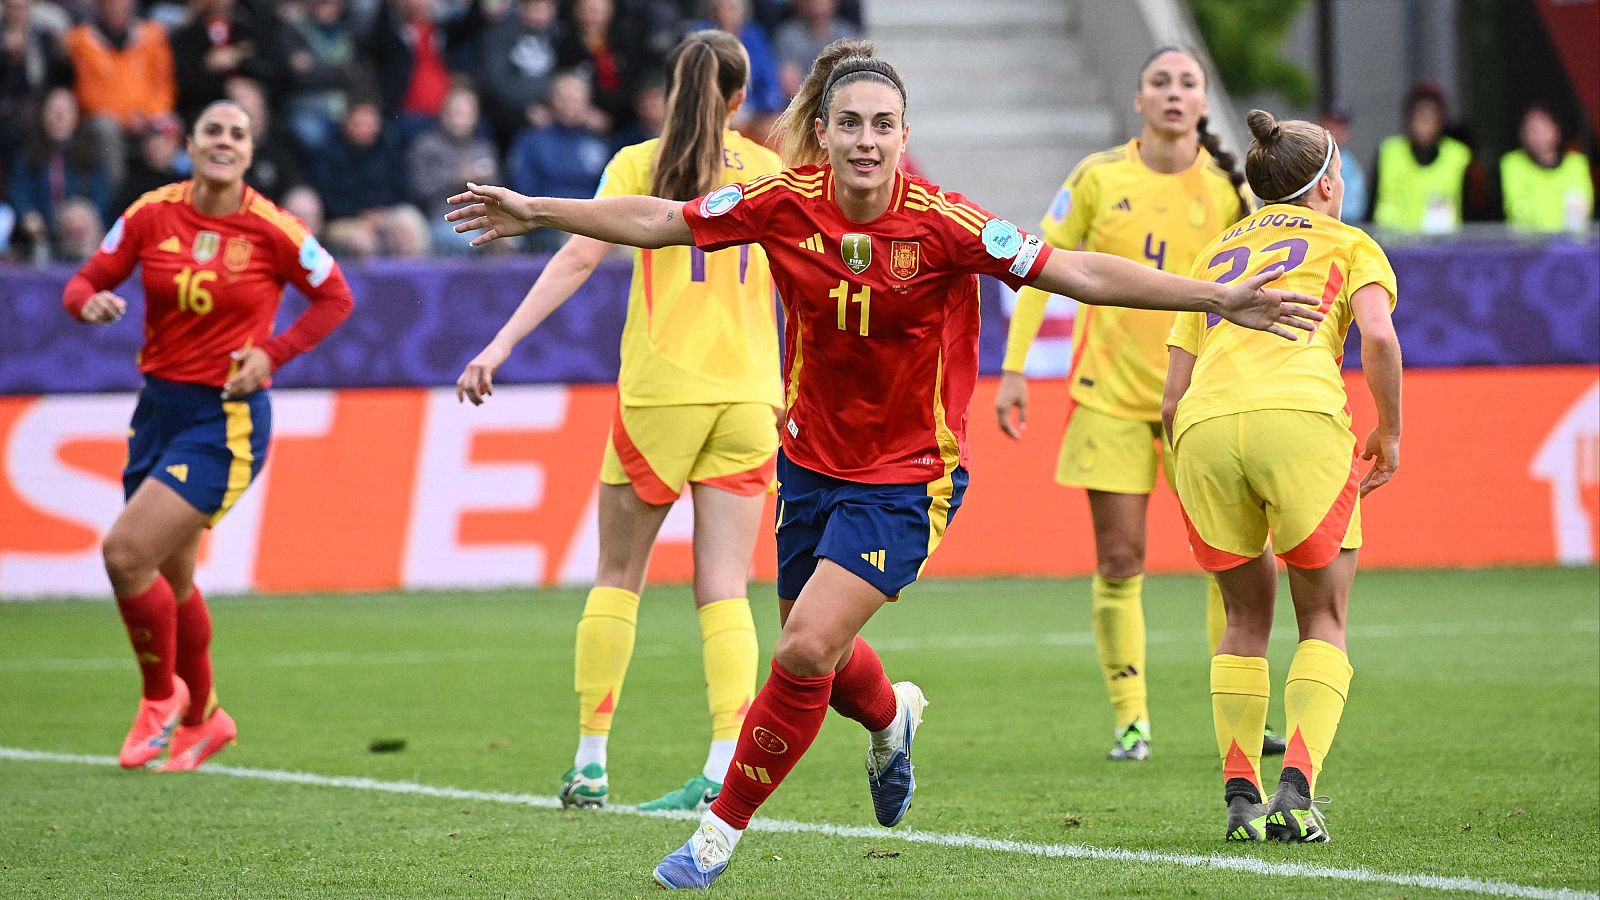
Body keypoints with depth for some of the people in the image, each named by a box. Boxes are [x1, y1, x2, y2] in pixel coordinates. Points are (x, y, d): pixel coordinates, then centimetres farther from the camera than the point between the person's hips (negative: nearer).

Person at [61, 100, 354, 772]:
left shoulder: (272, 230, -10)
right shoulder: (152, 215, -1)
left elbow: (335, 297, 3)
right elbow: (86, 282, 4)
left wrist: (272, 352, -9)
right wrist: (90, 302, -20)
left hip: (226, 420, -5)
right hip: (158, 407, 5)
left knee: (126, 552, -18)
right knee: (170, 578, 12)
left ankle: (161, 696, 4)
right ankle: (203, 718, 33)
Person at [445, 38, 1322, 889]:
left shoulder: (940, 223, -22)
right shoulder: (785, 203, -12)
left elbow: (1078, 273, -21)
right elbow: (657, 221, 0)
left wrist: (1216, 299, -27)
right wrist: (535, 211, 1)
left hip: (907, 477, -4)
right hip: (812, 458, 4)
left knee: (806, 653, -16)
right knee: (817, 655, 18)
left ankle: (723, 827, 3)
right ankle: (889, 715, 54)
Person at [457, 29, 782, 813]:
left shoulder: (639, 165, 1)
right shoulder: (771, 173, 8)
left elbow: (578, 258, -9)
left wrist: (501, 345, -12)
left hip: (660, 393, -2)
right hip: (747, 396, 2)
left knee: (618, 575, 10)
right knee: (722, 587, 1)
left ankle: (589, 763, 8)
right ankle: (725, 766, -12)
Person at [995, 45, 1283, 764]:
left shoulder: (1229, 188, -2)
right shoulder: (1099, 178, -3)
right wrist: (1014, 368, -2)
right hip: (1110, 391, -1)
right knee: (1118, 562, -2)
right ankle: (1130, 721, 8)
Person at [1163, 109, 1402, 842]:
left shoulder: (1214, 255, 29)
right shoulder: (1348, 244, 19)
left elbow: (1172, 401, 23)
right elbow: (1378, 336, -2)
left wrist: (1195, 473, 35)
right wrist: (1389, 433, 9)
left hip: (1203, 426, 3)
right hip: (1300, 418, -3)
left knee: (1246, 618, 20)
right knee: (1324, 618, 10)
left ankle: (1241, 796, 10)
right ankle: (1296, 790, -9)